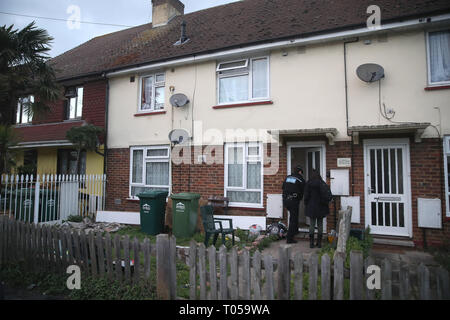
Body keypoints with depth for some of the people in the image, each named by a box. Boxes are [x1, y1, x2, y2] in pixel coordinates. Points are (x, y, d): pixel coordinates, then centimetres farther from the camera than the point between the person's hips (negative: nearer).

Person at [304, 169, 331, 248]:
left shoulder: (308, 184, -5)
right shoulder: (323, 184, 1)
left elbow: (306, 196, -4)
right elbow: (328, 196, 3)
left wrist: (306, 205, 6)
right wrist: (325, 203, 14)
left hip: (312, 207, -2)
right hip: (321, 208, 2)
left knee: (312, 224, 4)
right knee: (320, 224, 9)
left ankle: (311, 243, 4)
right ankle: (319, 243, 13)